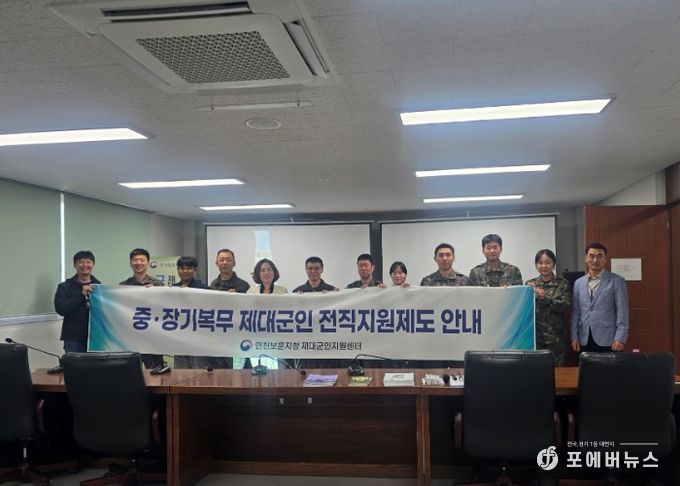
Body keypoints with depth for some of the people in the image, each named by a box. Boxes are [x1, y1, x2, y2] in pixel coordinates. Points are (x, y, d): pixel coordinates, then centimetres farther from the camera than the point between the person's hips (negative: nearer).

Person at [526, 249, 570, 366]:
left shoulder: (562, 283, 4)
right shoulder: (530, 284, 10)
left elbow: (565, 305, -8)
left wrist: (545, 298, -17)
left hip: (555, 336, -1)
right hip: (534, 334, 1)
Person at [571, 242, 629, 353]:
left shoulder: (617, 281, 1)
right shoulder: (578, 283, 12)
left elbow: (622, 311, -3)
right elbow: (575, 312, 12)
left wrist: (620, 338, -10)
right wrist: (574, 336, 6)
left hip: (608, 340, -3)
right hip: (584, 340, 3)